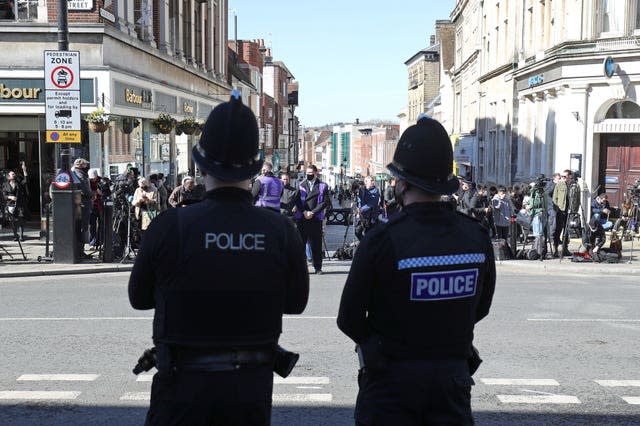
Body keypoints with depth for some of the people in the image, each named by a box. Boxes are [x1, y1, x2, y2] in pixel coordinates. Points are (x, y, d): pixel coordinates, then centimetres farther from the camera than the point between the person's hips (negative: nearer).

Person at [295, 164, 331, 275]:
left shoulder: (322, 186, 7)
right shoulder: (301, 185, 11)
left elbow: (325, 202, -1)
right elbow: (298, 200, 4)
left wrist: (313, 212, -10)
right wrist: (304, 212, -11)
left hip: (316, 218, -1)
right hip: (301, 218, 1)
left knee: (316, 244, 1)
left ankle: (318, 267, 8)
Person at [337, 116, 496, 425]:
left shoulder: (382, 240, -19)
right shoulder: (477, 237, -6)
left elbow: (349, 320, -10)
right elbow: (481, 307, 7)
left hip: (391, 379, -3)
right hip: (453, 376, 3)